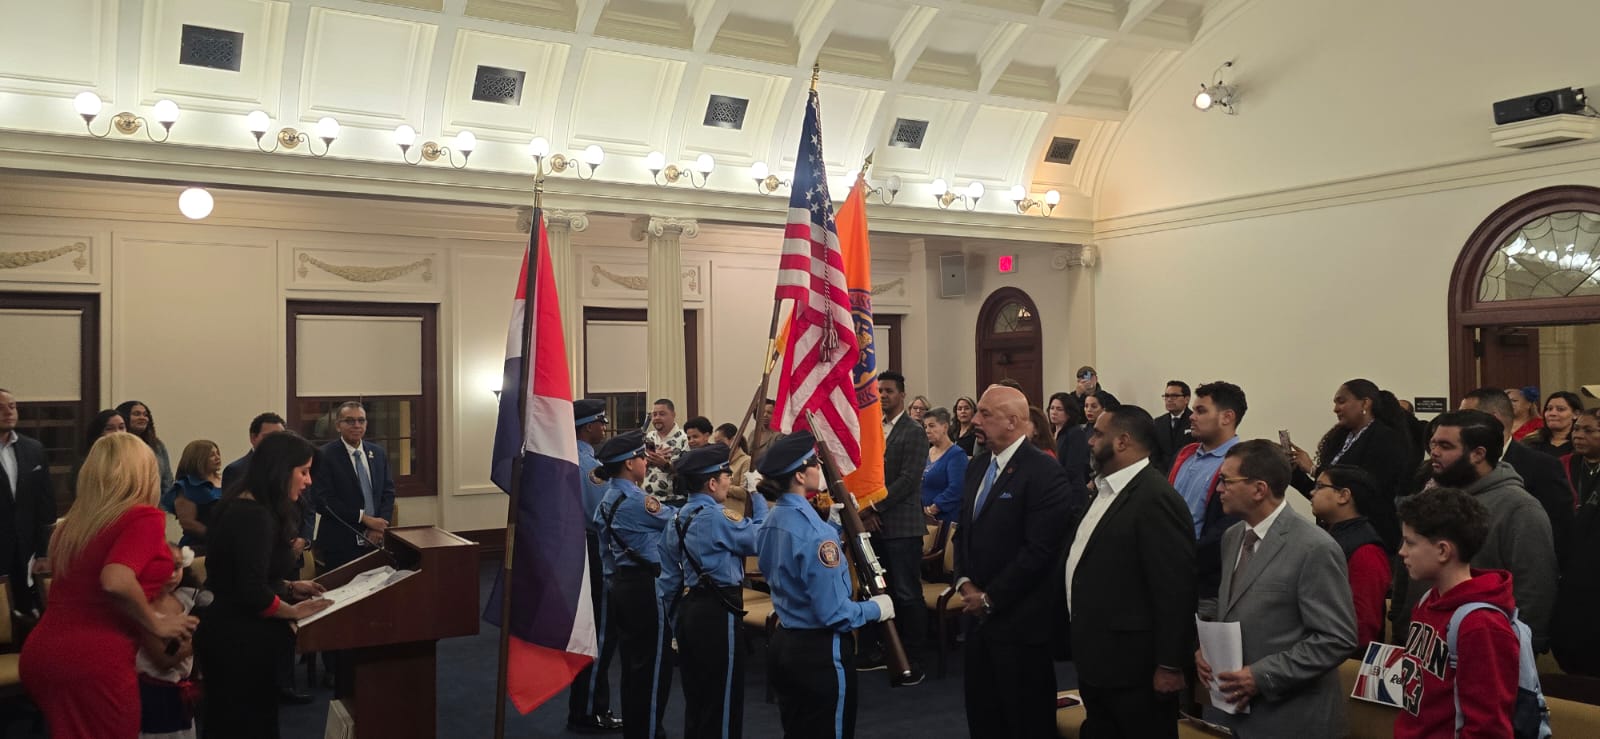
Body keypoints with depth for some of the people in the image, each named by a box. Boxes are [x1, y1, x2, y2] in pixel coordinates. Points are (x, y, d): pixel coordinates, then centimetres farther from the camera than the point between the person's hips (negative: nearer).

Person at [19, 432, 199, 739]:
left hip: (41, 651, 7)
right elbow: (116, 582, -25)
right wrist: (157, 624, -11)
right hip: (93, 661, -7)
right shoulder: (145, 516, -11)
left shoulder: (73, 521, 11)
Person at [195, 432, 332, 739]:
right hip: (240, 643, -10)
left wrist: (289, 587, 9)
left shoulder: (243, 506, 9)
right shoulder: (255, 516, -23)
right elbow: (252, 592, -28)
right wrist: (293, 610, -13)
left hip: (229, 635, 10)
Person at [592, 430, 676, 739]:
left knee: (632, 660, 17)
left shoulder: (607, 500, 8)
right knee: (653, 663, 1)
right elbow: (676, 519, -6)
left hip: (621, 584, 9)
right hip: (645, 586, -9)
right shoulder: (639, 501, -19)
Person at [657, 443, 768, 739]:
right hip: (718, 613, -9)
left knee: (696, 698, 17)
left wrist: (676, 621, 20)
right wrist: (758, 496, 0)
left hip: (687, 608, 9)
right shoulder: (715, 516, -17)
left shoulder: (678, 519, 10)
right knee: (722, 699, 2)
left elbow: (668, 579, 13)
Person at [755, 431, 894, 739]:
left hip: (782, 645, 8)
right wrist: (877, 607, -7)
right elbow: (834, 614, -23)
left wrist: (836, 526, 10)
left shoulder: (771, 522, 3)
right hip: (819, 652, -8)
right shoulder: (814, 532, -24)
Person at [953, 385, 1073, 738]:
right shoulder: (978, 465, 10)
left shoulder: (1044, 472, -16)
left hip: (1020, 619, -7)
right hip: (979, 613, 7)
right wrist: (964, 582, 0)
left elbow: (1039, 549, -21)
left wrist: (990, 597, -15)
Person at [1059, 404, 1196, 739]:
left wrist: (1169, 665, -20)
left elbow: (1175, 589, -22)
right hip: (1095, 659, 9)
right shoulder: (1106, 489, 10)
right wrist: (1078, 639, 17)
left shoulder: (1156, 498, -21)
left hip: (1132, 666, -9)